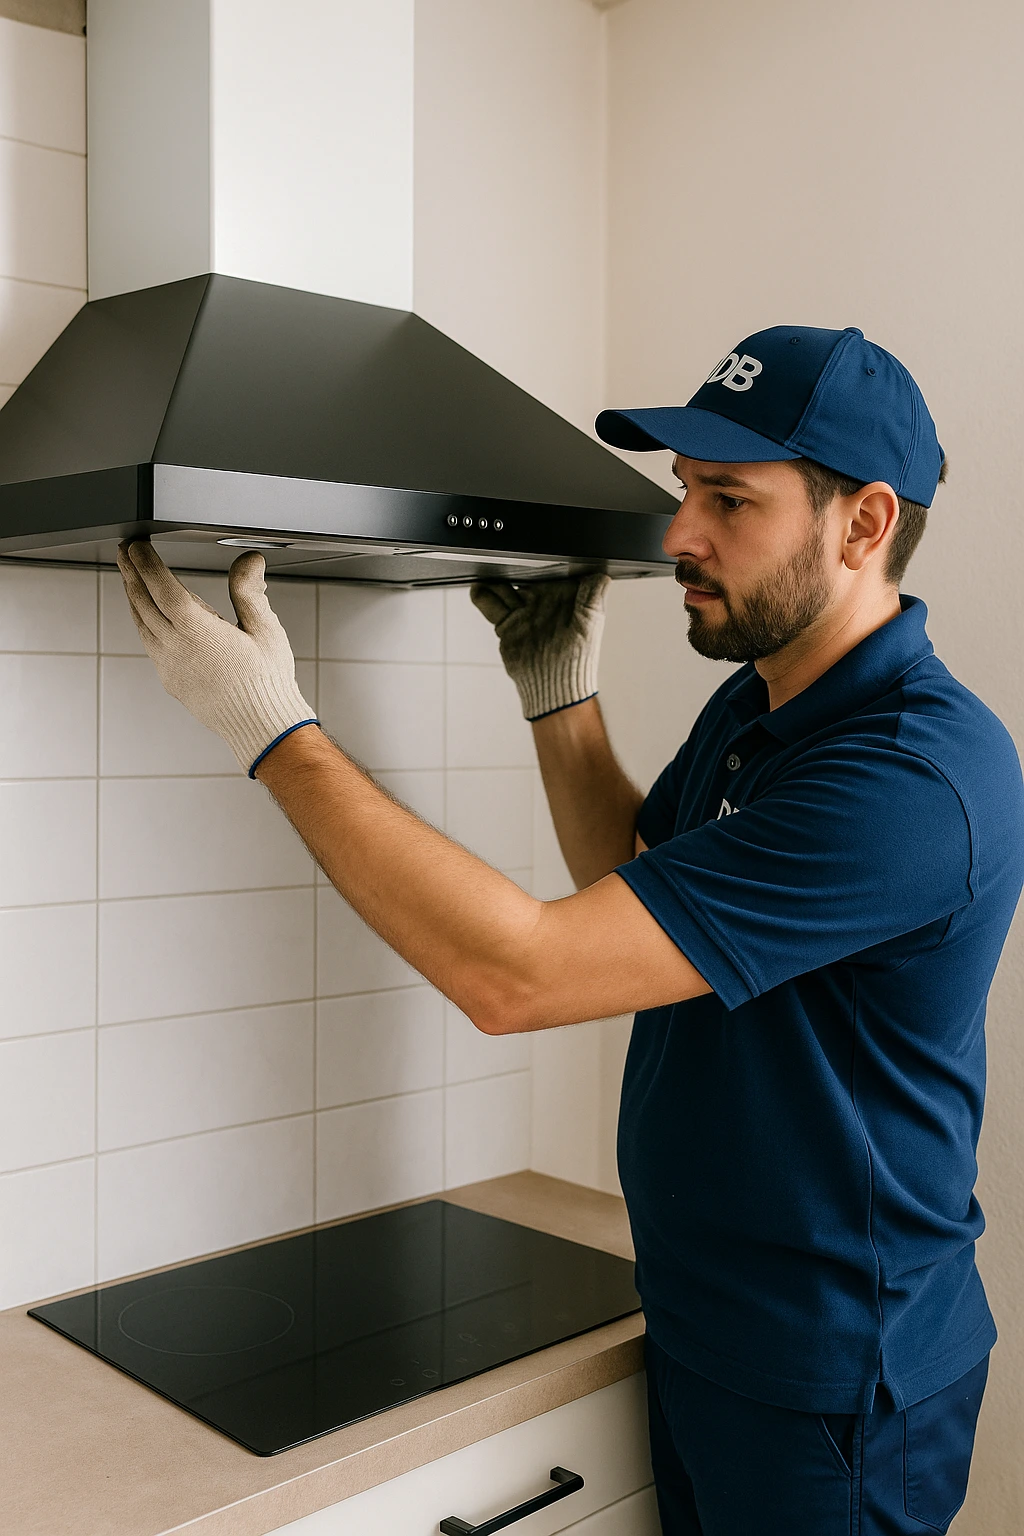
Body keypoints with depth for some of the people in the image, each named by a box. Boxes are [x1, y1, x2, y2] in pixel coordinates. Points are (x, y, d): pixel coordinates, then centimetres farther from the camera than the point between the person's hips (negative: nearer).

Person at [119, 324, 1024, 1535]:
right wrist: (559, 687, 5)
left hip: (826, 1386, -8)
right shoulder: (754, 706, 1)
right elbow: (634, 876, 18)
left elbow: (514, 973, -33)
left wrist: (274, 731, -26)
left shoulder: (916, 776, -30)